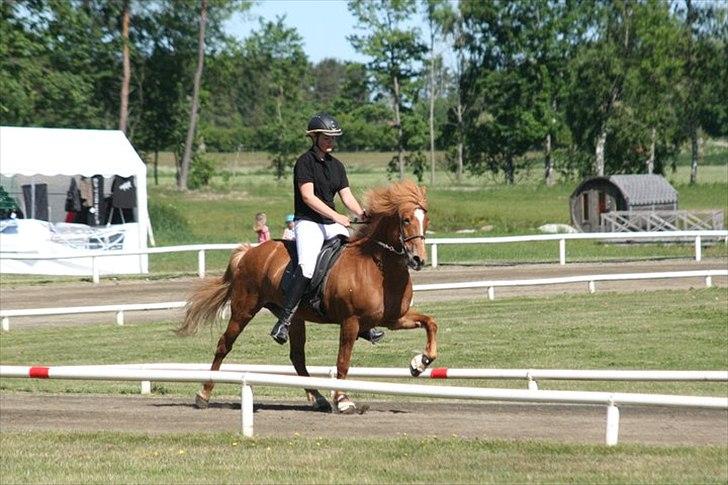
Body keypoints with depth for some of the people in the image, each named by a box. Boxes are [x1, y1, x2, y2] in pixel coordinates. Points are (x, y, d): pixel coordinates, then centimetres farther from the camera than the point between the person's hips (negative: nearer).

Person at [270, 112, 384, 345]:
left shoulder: (336, 166, 17)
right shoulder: (305, 162, -5)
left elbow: (347, 197, 13)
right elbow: (308, 196, -15)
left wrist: (361, 214, -7)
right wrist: (336, 216, -22)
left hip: (332, 223, 7)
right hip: (308, 222, -7)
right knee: (307, 266, -30)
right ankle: (284, 321, -30)